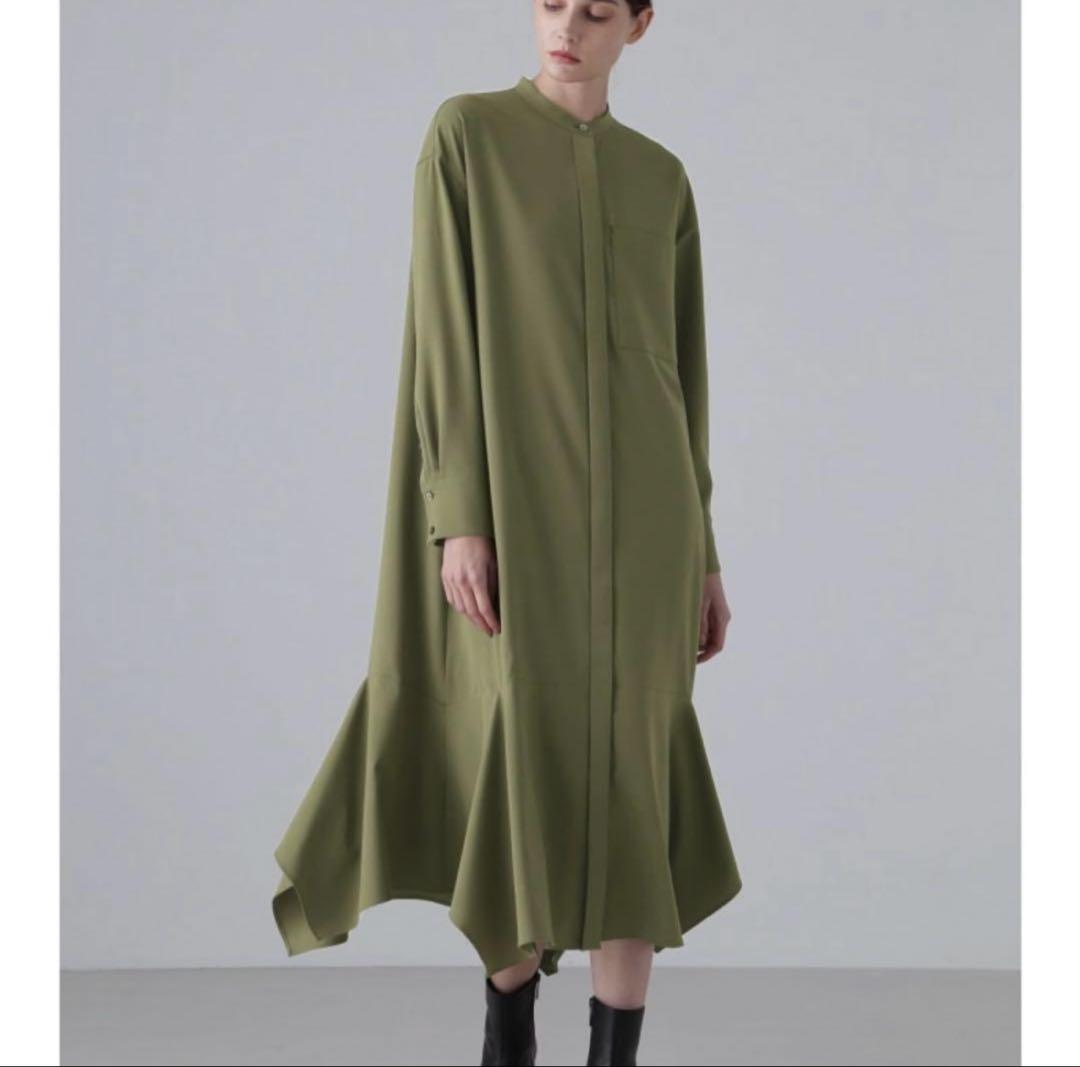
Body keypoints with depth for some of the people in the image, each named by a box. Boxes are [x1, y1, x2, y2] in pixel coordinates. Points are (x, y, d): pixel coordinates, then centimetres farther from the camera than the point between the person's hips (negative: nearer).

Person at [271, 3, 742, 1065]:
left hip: (638, 509, 3)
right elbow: (443, 336, -5)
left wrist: (702, 549, 10)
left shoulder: (661, 177, 13)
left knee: (633, 788, -1)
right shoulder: (465, 133, 2)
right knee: (521, 768, -2)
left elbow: (680, 372, 14)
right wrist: (459, 520, -14)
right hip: (519, 503, -3)